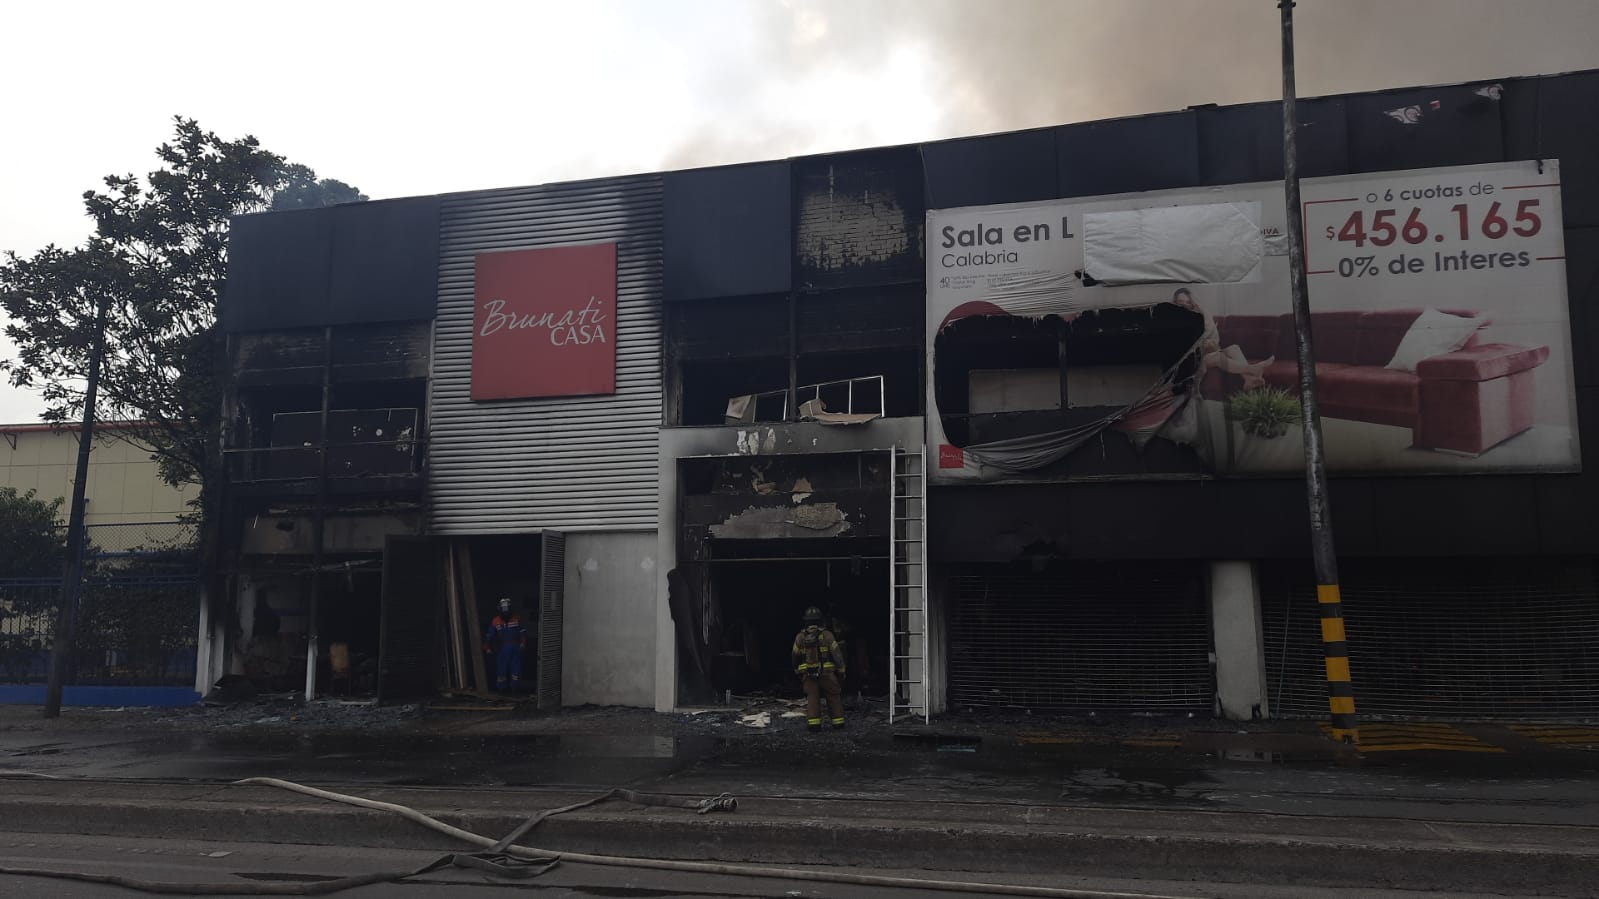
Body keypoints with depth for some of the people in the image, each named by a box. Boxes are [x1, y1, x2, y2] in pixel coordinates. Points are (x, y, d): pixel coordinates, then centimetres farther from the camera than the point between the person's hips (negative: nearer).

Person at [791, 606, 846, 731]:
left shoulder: (800, 637, -1)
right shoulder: (826, 635, -10)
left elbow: (795, 657, 10)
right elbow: (837, 654, -7)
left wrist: (797, 672, 26)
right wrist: (841, 671, 5)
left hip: (808, 674, 2)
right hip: (827, 673, -2)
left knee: (812, 697, 5)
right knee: (834, 696, 10)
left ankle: (813, 723, -4)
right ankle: (838, 721, 13)